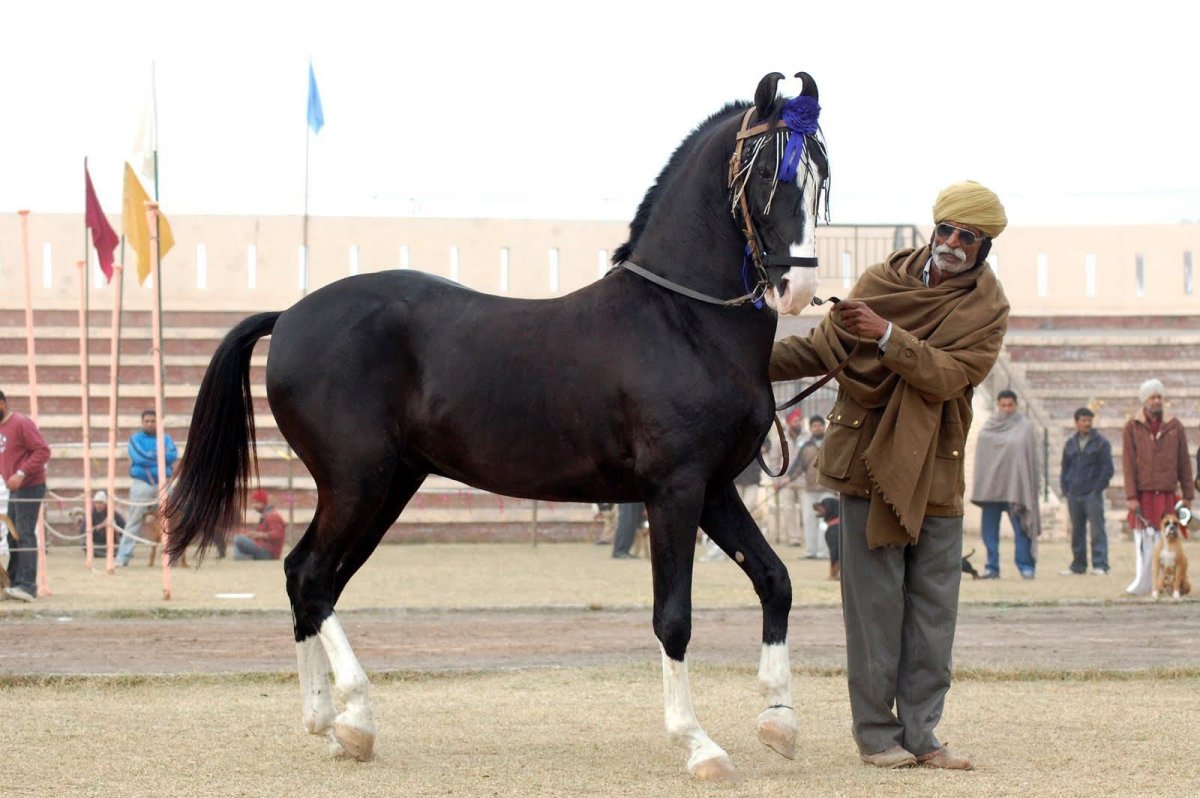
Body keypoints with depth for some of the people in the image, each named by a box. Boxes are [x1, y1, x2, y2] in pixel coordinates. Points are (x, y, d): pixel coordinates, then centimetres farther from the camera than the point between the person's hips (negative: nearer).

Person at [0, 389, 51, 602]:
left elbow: (43, 451, -18)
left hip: (29, 487, -9)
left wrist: (21, 473, -24)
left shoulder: (21, 423, -13)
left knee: (25, 535, -13)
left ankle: (28, 587, -17)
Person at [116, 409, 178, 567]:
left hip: (162, 484, 2)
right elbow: (139, 457, -13)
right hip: (141, 484, -2)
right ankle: (123, 557, 0)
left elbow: (173, 455, -6)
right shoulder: (135, 439, 4)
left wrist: (152, 456, -10)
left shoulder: (165, 439, 12)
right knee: (134, 521, -2)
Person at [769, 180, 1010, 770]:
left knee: (933, 607, 3)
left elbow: (948, 376, -15)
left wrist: (888, 335, -26)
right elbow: (823, 348, 10)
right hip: (869, 459, -1)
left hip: (935, 470, 1)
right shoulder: (884, 280, 3)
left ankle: (919, 732, 9)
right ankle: (876, 733, 4)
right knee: (875, 601, -2)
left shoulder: (987, 310, 1)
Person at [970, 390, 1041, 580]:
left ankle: (1026, 567, -5)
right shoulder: (988, 426, 11)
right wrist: (979, 484, 6)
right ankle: (992, 567, 7)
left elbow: (1031, 457, -1)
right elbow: (981, 455, 13)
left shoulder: (1025, 427, 2)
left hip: (1015, 484, -4)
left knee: (1021, 528, -8)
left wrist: (1027, 487, -7)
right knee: (989, 529, 2)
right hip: (991, 485, 4)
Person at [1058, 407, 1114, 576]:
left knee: (1097, 530, -9)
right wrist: (1065, 488, 8)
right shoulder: (1070, 444, 13)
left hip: (1092, 494, -5)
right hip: (1074, 495, 5)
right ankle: (1078, 565, 16)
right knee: (1076, 531, 9)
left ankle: (1100, 565, -10)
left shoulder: (1101, 443, 0)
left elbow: (1107, 468, -3)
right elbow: (1065, 468, 19)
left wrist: (1098, 488, -9)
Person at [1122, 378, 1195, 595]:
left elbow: (1184, 463, 8)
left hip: (1167, 493, 1)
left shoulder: (1175, 427, 6)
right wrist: (1131, 496, -9)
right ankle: (1143, 581, -1)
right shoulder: (1132, 427, 2)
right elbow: (1128, 464, -2)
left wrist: (1188, 495, 4)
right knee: (1143, 538, -4)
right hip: (1142, 494, -1)